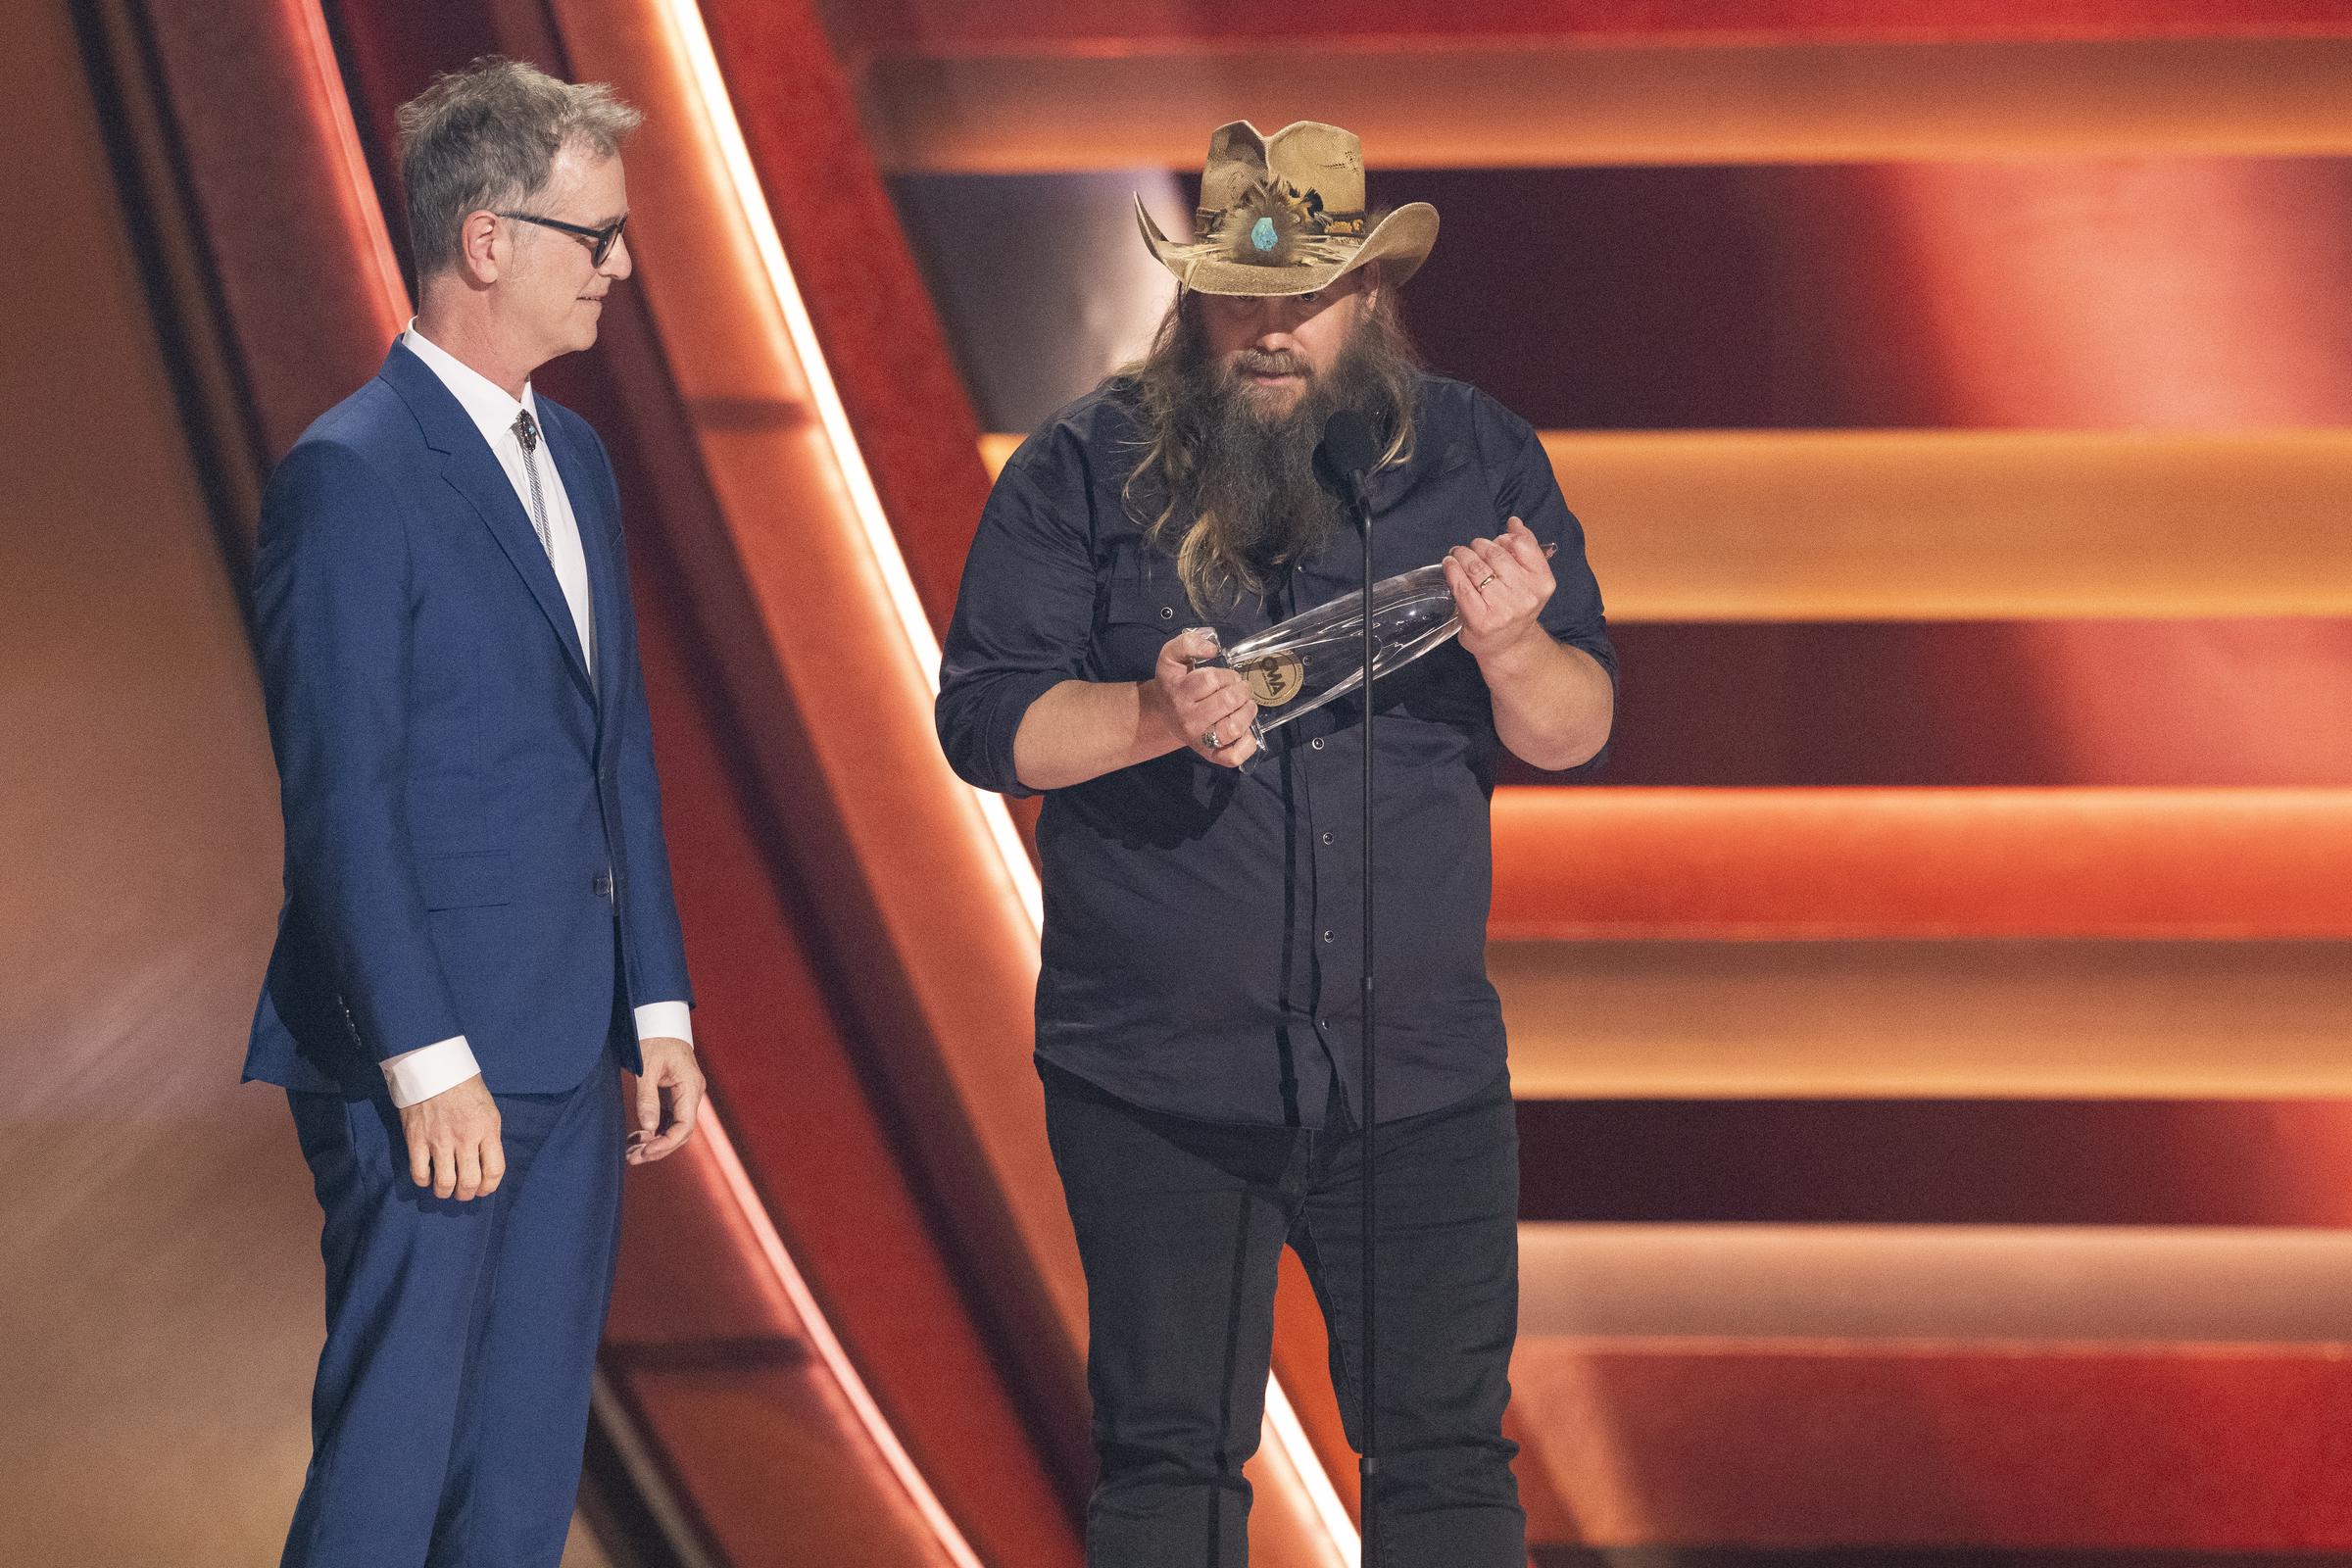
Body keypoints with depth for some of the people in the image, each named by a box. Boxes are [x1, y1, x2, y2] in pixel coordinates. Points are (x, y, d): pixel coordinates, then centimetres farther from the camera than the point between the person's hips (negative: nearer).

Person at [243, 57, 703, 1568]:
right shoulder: (352, 475, -13)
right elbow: (338, 801, -16)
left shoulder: (575, 455, 15)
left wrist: (658, 1004, 14)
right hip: (425, 1062, -8)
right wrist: (427, 1061, -18)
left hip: (568, 1050, 8)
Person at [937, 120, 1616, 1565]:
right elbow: (984, 721, -5)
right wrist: (1155, 716, -23)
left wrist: (1514, 649, -19)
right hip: (1158, 1074, -1)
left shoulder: (1476, 458, 4)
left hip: (1420, 1067, 1)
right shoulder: (1085, 470, -2)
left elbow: (1577, 731, 3)